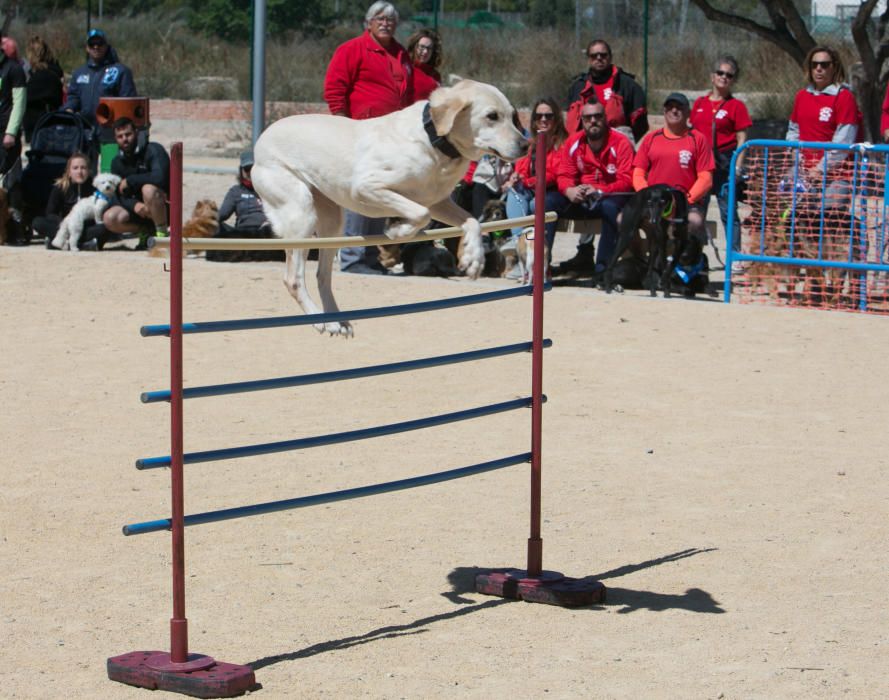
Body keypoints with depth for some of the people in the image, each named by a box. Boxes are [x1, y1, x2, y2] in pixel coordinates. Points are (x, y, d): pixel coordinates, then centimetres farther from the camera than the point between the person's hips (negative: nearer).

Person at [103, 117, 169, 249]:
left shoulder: (153, 150, -14)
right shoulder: (117, 162, 4)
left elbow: (159, 177, -33)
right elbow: (118, 196, 2)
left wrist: (129, 181, -20)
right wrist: (134, 205, -21)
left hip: (164, 207, -6)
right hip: (137, 207, 6)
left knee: (148, 189, -37)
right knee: (109, 219, -20)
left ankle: (163, 234, -20)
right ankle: (146, 230, 6)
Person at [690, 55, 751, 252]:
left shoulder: (736, 106, -2)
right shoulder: (699, 103, 10)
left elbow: (741, 139, -5)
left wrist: (737, 168, -12)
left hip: (724, 162, -4)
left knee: (728, 212, -1)